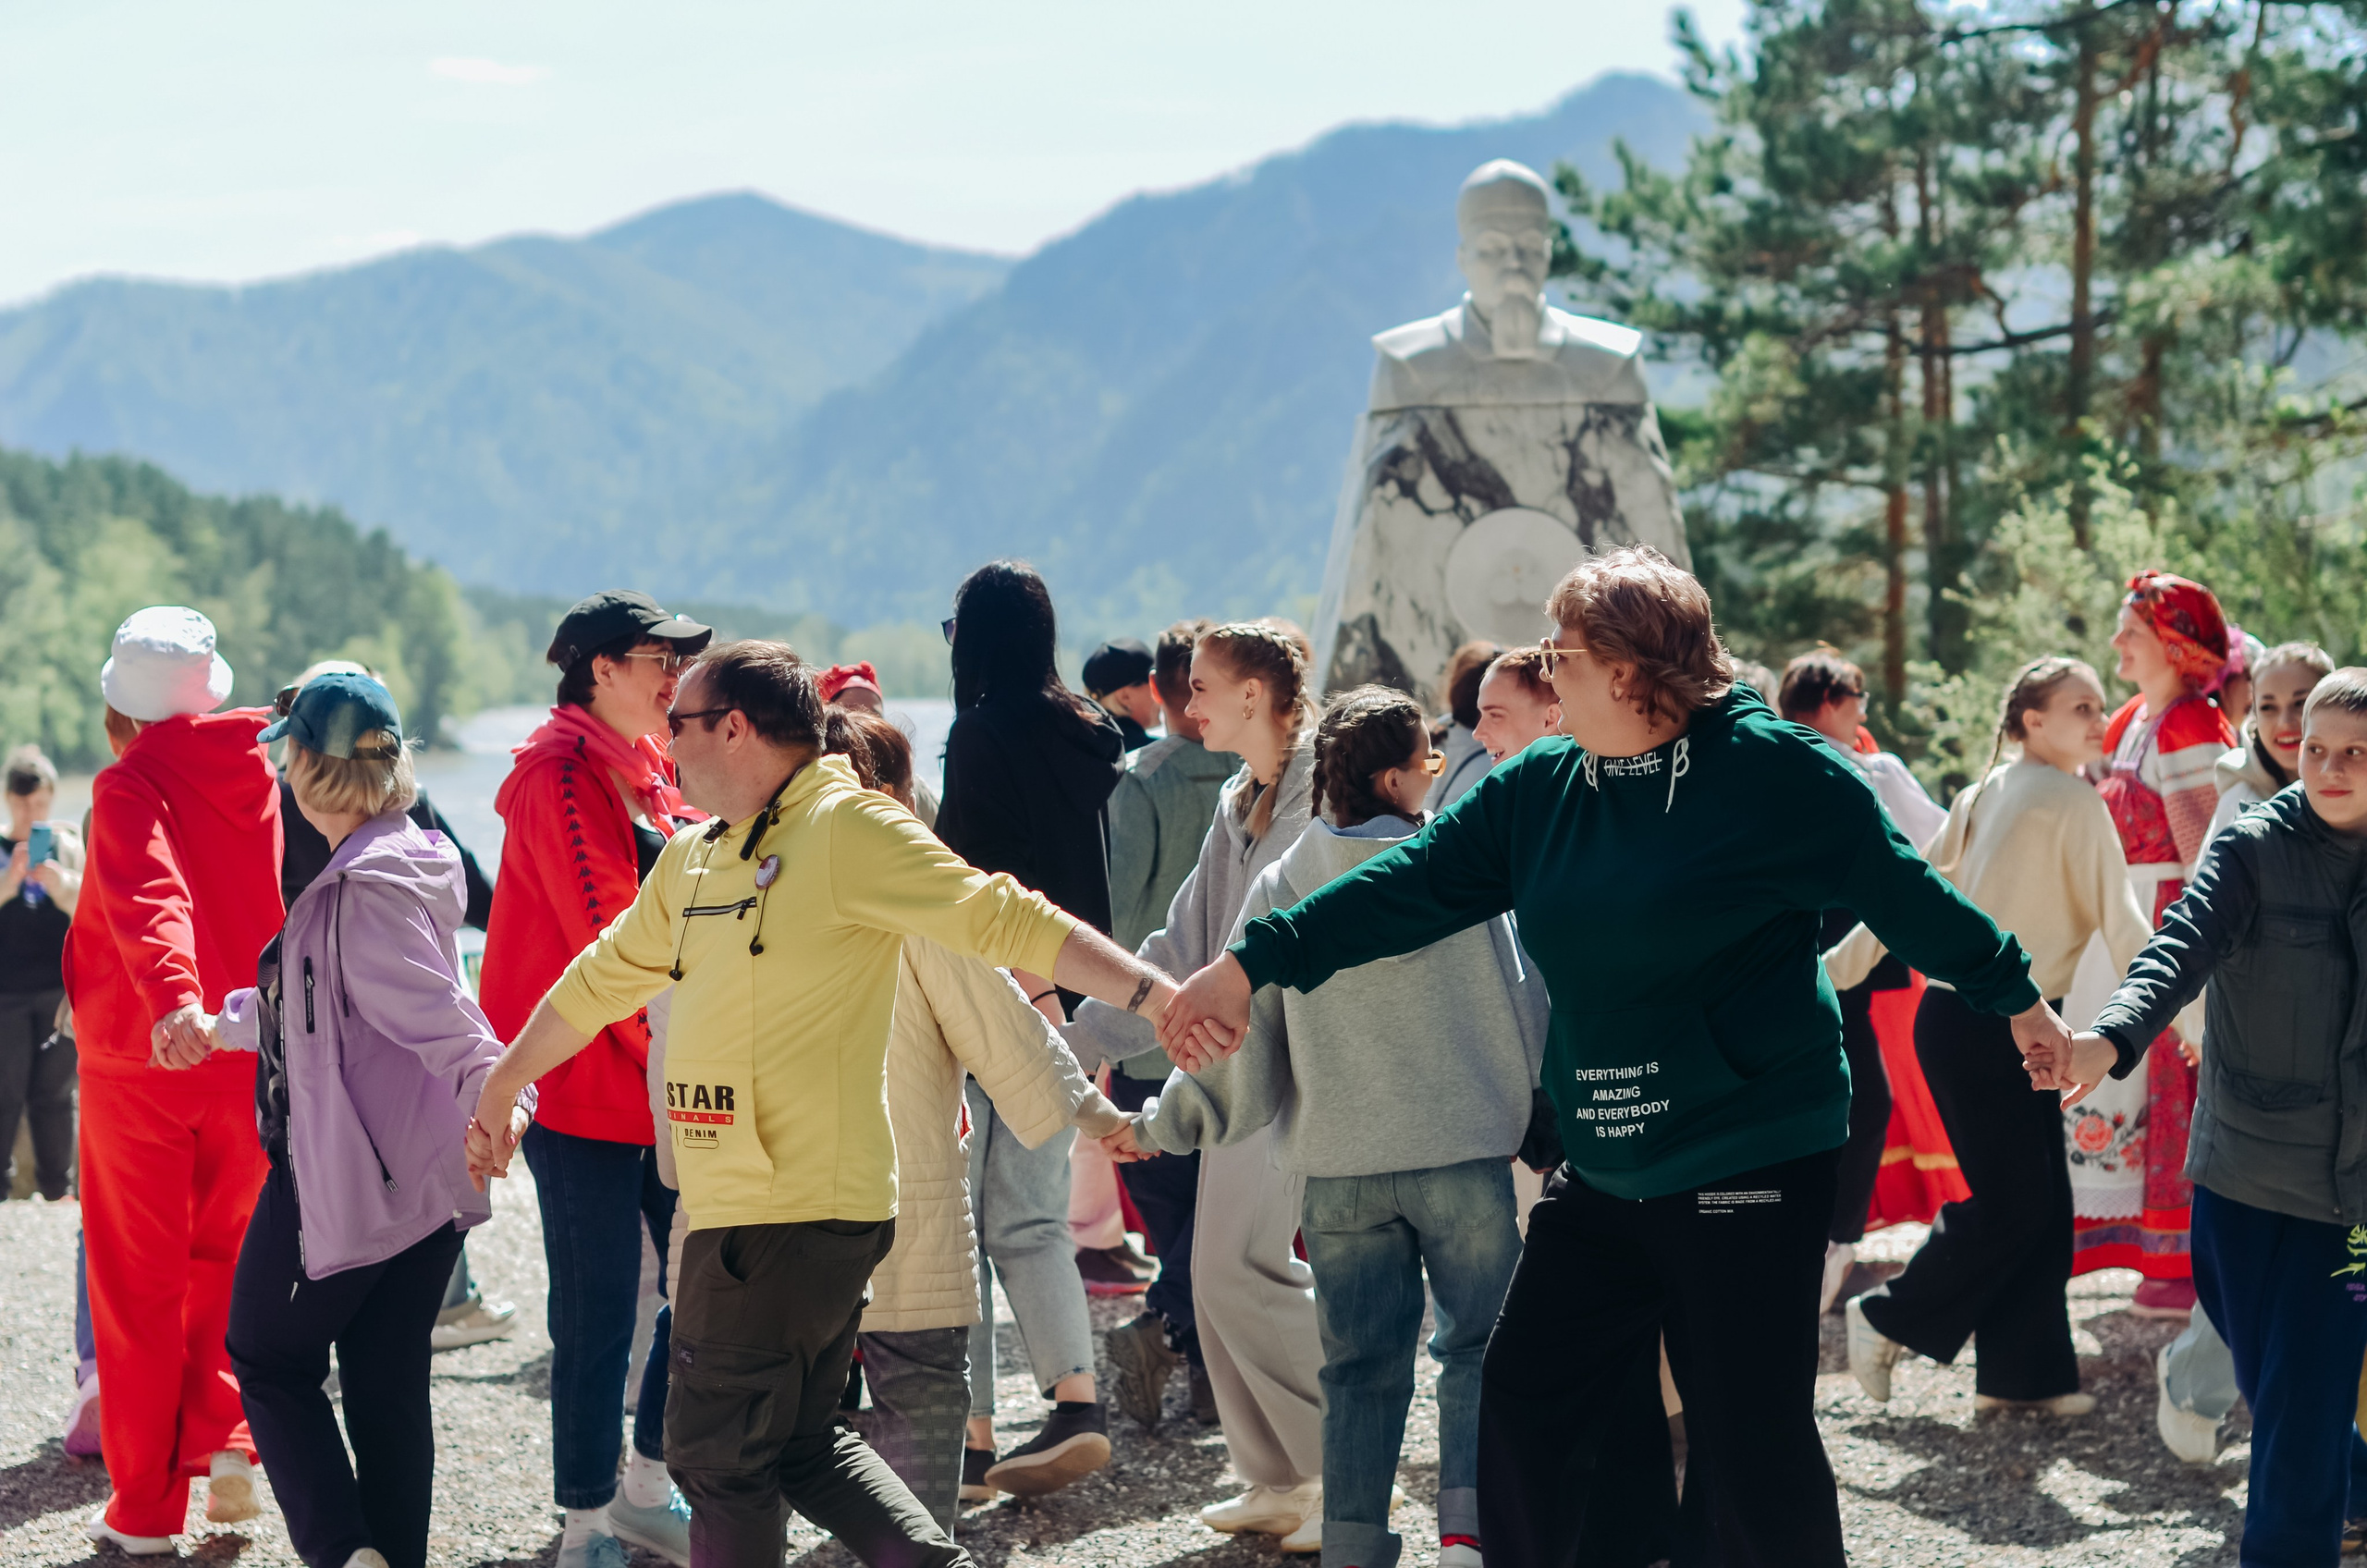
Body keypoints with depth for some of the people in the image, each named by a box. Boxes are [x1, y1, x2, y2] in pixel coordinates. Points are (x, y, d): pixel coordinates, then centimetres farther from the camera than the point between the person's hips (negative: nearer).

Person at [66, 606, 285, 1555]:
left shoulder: (128, 789, -11)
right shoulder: (260, 780, 5)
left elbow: (149, 896, -28)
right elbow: (283, 908, 10)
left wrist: (172, 998, -43)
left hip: (142, 1060, -4)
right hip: (251, 1060, 4)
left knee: (139, 1279, 7)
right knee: (223, 1260, 20)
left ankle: (145, 1508, 10)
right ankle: (224, 1438, 1)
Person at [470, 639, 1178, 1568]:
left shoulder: (845, 829, -12)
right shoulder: (693, 857, 14)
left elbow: (1002, 920, -17)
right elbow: (605, 977, 27)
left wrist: (1158, 997, -25)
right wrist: (502, 1089, 37)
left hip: (787, 1220, -9)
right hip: (737, 1206, 9)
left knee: (719, 1456, 0)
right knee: (799, 1446, 15)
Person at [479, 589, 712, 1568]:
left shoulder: (653, 770, 15)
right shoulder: (563, 777, -13)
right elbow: (605, 938, -17)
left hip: (665, 1077, 9)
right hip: (581, 1082, -8)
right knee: (599, 1310, -4)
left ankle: (646, 1487, 24)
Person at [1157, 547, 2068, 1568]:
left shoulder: (1769, 771, -10)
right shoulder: (1539, 791, 9)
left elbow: (1901, 894, -3)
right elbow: (1412, 886, 5)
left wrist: (2015, 997, 4)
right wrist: (1249, 965, -2)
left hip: (1751, 1168, -7)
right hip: (1605, 1176, 7)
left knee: (1750, 1447, -6)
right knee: (1524, 1406, 9)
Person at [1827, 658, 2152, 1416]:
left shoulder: (1985, 795, 13)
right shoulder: (2073, 801, -11)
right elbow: (2121, 923, -11)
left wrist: (1833, 969, 17)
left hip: (1955, 1015, 9)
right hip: (1986, 1029, -9)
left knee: (2043, 1202, 9)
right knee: (2013, 1203, -2)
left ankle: (2024, 1372, 12)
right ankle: (1889, 1319, 11)